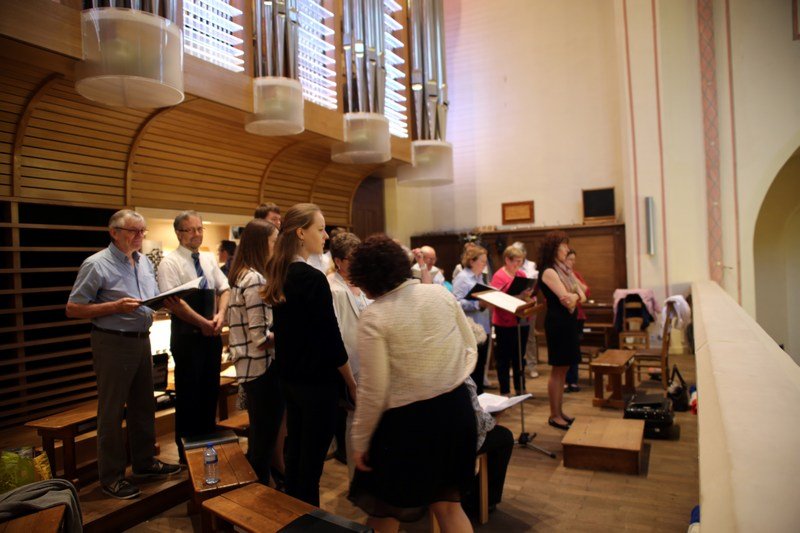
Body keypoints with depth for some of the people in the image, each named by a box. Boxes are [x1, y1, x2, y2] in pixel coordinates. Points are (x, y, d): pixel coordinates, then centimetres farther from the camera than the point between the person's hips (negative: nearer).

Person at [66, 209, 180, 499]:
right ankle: (111, 476, 19)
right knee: (112, 411, 4)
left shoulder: (145, 262, 10)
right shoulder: (97, 264, -12)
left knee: (143, 405, 17)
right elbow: (73, 309, -12)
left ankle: (144, 461, 33)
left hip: (142, 340, 7)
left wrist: (167, 302, -5)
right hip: (113, 343, -7)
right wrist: (116, 306, -23)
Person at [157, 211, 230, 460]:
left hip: (212, 332, 6)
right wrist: (203, 323, -18)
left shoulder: (209, 259, 10)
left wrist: (220, 315, -11)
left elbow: (224, 289, 7)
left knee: (211, 388, 15)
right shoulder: (170, 262, -9)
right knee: (188, 392, 4)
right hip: (187, 334, -6)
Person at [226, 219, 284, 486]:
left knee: (258, 434, 23)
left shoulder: (241, 275, 9)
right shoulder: (255, 279, -20)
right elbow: (261, 337, -24)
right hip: (262, 367, -10)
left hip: (248, 365, 10)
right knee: (266, 436, 4)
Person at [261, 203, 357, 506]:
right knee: (312, 458, 5)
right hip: (317, 381, -8)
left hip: (289, 377, 8)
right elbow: (331, 339, -18)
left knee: (295, 449, 19)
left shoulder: (280, 275, 4)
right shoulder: (313, 278, -21)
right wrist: (352, 384, -8)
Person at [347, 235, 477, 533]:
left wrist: (359, 441, -3)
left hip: (407, 419, -5)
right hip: (456, 408, 6)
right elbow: (471, 347, 6)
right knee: (448, 505, 22)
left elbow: (373, 391, -15)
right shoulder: (440, 293, -2)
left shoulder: (373, 318, -16)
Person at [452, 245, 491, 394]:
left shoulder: (480, 277, 16)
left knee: (481, 365, 15)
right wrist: (478, 304, -30)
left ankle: (479, 395, 25)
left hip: (482, 327, 9)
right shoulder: (462, 278, -12)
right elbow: (457, 302, -22)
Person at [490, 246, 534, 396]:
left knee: (519, 357, 15)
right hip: (505, 324, -6)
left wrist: (529, 296, -6)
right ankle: (505, 391, 13)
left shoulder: (521, 274, 9)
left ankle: (520, 389, 26)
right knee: (504, 358, 4)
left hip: (521, 321, 7)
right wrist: (518, 296, -28)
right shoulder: (499, 276, -12)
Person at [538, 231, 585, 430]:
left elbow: (581, 295, 12)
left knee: (563, 369, 12)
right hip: (557, 322, -9)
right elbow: (566, 299, -22)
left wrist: (575, 296, -9)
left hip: (568, 321, 9)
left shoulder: (563, 269, 14)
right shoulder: (549, 272, -13)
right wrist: (575, 296, -3)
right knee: (557, 370, -2)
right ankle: (554, 416, 7)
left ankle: (560, 412, 21)